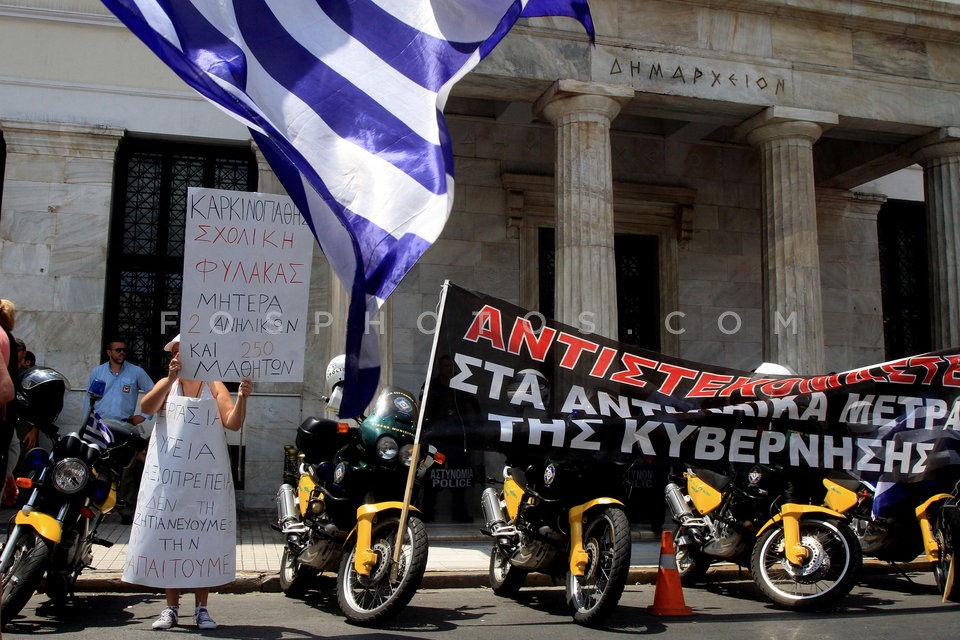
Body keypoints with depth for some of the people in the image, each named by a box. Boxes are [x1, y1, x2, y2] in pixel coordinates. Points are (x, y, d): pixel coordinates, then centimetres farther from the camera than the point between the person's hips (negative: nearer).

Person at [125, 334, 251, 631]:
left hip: (207, 476, 0)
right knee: (167, 537, 1)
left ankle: (202, 608, 9)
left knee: (204, 538, 0)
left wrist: (241, 398, -21)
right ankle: (171, 608, 11)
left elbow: (233, 423, -3)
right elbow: (147, 407, -10)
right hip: (168, 474, 1)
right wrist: (171, 379, -23)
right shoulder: (166, 384, 11)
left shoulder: (214, 387, 9)